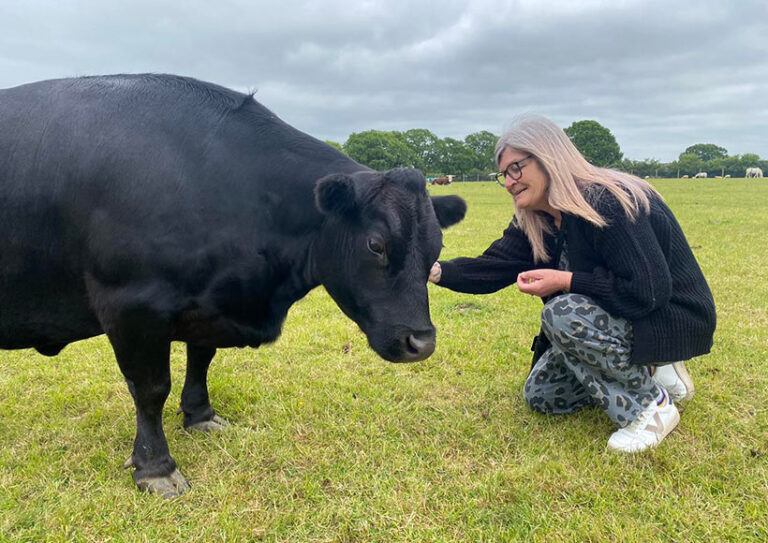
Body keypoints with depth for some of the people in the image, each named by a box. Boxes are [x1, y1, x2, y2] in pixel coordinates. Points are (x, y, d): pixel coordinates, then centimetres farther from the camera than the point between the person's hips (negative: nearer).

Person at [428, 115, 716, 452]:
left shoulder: (608, 203, -27)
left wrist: (565, 281, -27)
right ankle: (644, 373, 14)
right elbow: (492, 267, -8)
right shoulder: (537, 223, -1)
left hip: (671, 320, -8)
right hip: (623, 318, 9)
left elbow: (648, 292, -30)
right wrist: (436, 271, -23)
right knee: (539, 395, 9)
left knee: (562, 313, -32)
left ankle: (650, 406, -13)